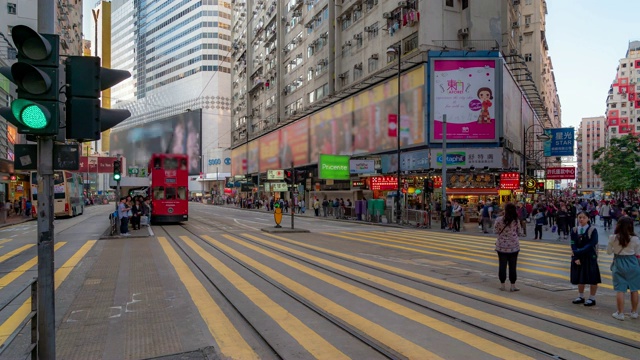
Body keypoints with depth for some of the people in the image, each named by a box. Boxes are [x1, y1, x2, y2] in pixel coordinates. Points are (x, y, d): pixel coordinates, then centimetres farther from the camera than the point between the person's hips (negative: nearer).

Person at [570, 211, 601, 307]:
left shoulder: (592, 230, -10)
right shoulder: (574, 230, 1)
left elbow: (591, 244, -17)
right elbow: (573, 245, -2)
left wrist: (578, 252, -21)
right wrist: (576, 258, -12)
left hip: (590, 257, -4)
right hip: (578, 257, 4)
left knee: (592, 278, 4)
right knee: (579, 278, 13)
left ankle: (592, 298, 17)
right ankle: (581, 296, 27)